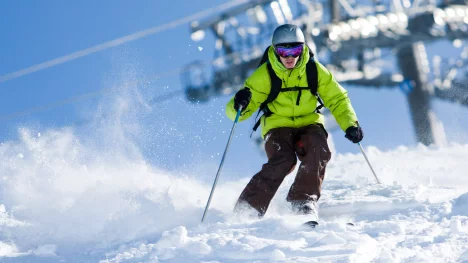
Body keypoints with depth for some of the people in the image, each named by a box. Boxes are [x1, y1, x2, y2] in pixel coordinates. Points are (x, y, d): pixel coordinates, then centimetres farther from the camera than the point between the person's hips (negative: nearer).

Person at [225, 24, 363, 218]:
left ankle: (303, 199, -22)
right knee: (283, 160, -30)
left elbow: (337, 99, 4)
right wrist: (239, 105, -37)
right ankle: (248, 207, -23)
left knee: (319, 151, -31)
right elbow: (235, 112, -12)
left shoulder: (315, 70, -7)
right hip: (278, 127, -2)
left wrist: (350, 124, -12)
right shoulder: (264, 75, -12)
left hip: (309, 124, 2)